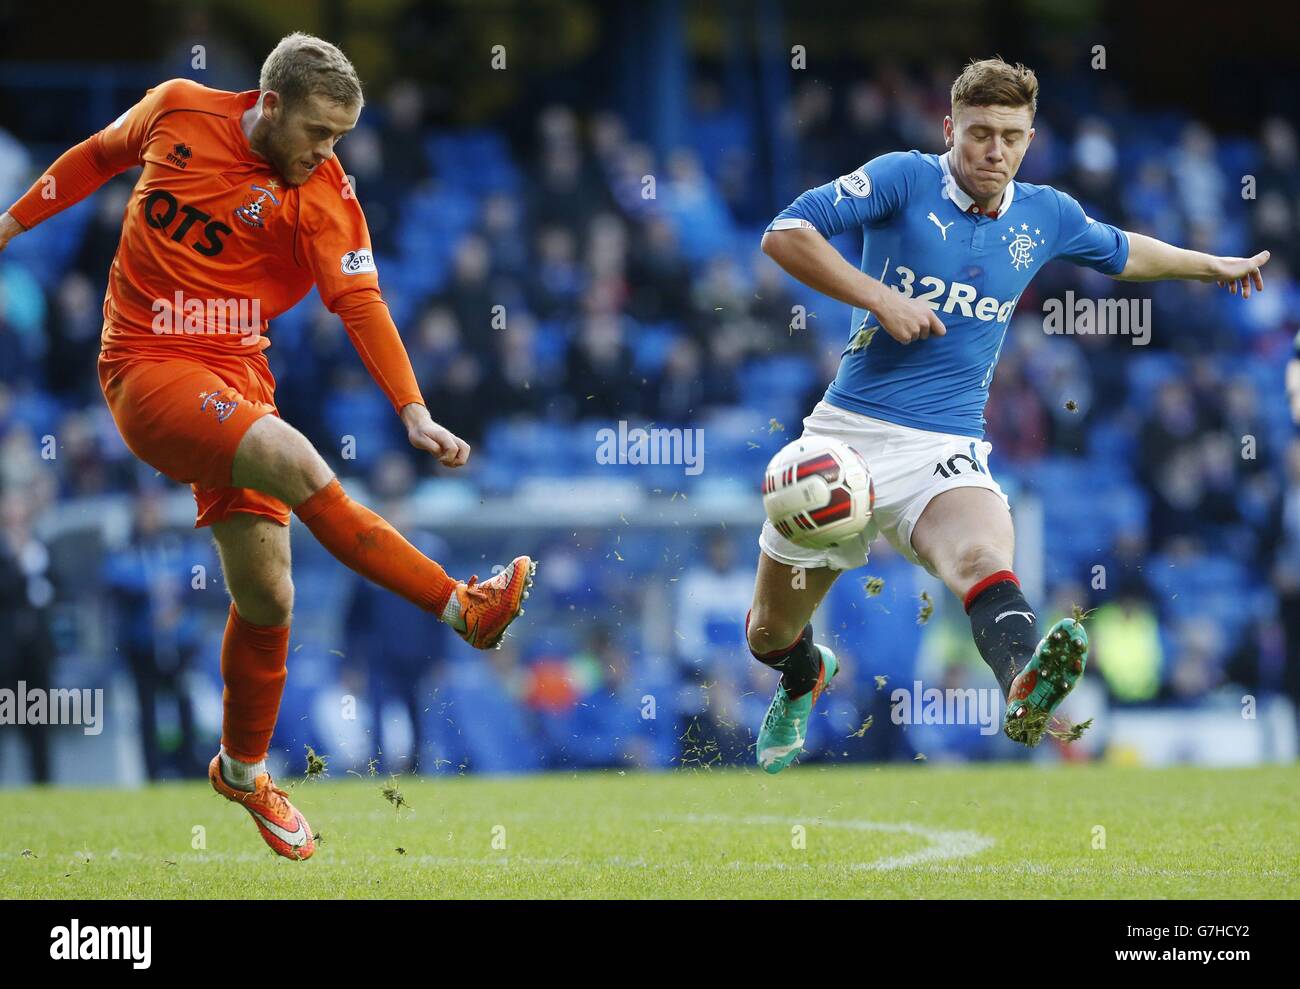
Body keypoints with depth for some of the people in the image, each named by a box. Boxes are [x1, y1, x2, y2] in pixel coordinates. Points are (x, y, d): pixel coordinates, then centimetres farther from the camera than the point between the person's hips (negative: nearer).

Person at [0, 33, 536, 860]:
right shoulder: (177, 110, -4)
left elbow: (359, 302, -14)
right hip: (148, 370, -3)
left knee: (266, 595, 0)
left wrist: (413, 411, -26)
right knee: (292, 459, -28)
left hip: (236, 383, 3)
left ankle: (244, 769, 25)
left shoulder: (324, 194, -6)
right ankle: (462, 608, -30)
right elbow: (100, 155, 15)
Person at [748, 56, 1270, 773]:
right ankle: (805, 675, 51)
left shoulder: (1046, 217, 9)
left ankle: (1024, 684, -67)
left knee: (981, 556, -36)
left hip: (945, 449, 1)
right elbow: (785, 234, -13)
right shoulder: (905, 179, -4)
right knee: (770, 633, 13)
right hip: (846, 433, -1)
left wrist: (1213, 265, 42)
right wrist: (881, 298, -17)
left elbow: (1123, 254, 32)